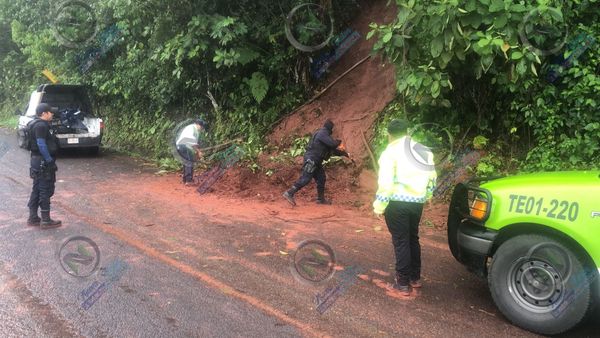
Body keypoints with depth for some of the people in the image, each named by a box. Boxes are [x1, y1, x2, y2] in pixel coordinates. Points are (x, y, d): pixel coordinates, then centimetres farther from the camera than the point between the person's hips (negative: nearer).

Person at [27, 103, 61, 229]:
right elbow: (41, 145, -25)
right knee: (45, 191, -4)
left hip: (37, 161, 10)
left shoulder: (37, 124, 14)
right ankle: (46, 220, 2)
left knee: (37, 190, 15)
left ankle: (33, 218, 23)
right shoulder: (41, 125, -18)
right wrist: (50, 160, -20)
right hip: (43, 162, -10)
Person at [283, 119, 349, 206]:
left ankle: (320, 199, 20)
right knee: (305, 179, -13)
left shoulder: (324, 134, 20)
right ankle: (289, 193, -13)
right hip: (311, 160, -10)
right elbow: (333, 144, -22)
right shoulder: (322, 133, -12)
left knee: (321, 178, 13)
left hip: (316, 161, 10)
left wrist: (344, 153, 29)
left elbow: (332, 149, 27)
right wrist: (339, 142, 1)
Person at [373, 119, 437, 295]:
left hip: (398, 203, -6)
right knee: (413, 239, 19)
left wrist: (379, 206, -9)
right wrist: (424, 197, 24)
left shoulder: (391, 151, -9)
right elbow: (432, 178, 14)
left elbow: (386, 182, -15)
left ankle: (403, 283, 6)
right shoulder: (423, 150, 10)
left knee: (401, 241, 1)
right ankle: (415, 277, 29)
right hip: (417, 202, 6)